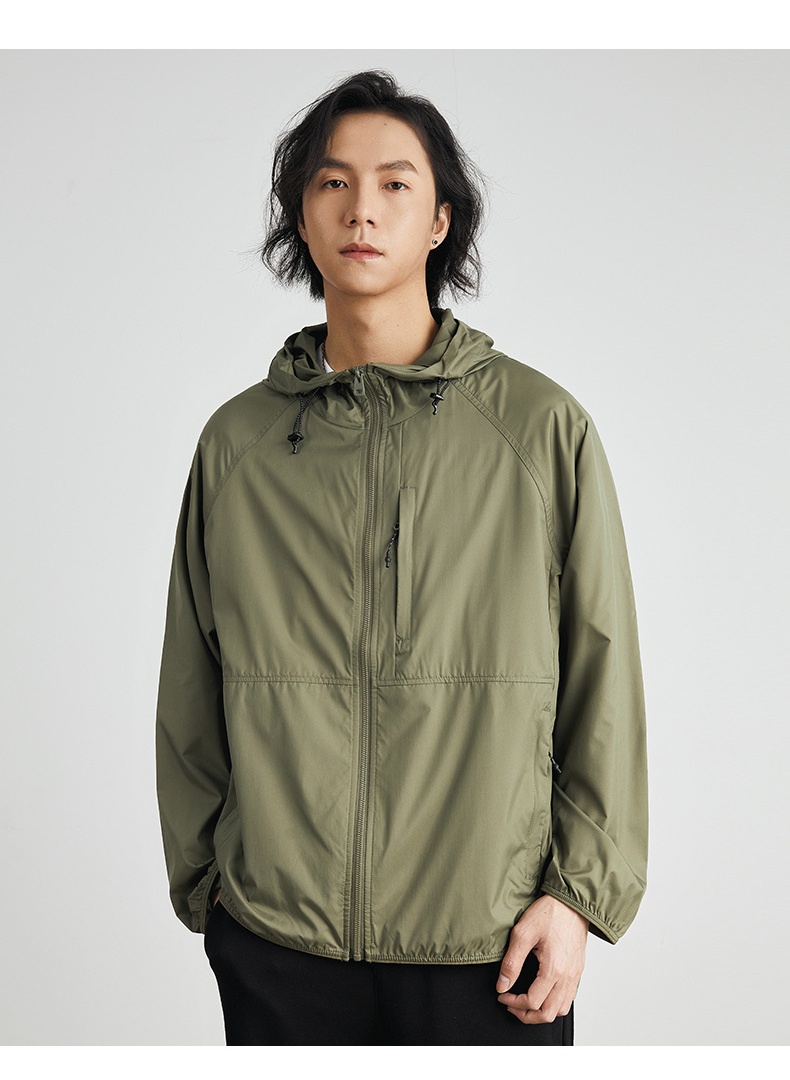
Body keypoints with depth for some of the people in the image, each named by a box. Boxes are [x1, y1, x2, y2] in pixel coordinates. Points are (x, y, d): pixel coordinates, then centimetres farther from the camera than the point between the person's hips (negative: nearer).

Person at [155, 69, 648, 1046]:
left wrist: (580, 891, -3)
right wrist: (200, 882, 8)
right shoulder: (236, 441, 4)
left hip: (490, 941, -1)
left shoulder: (543, 427, -1)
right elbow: (192, 698, 10)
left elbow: (601, 683, 1)